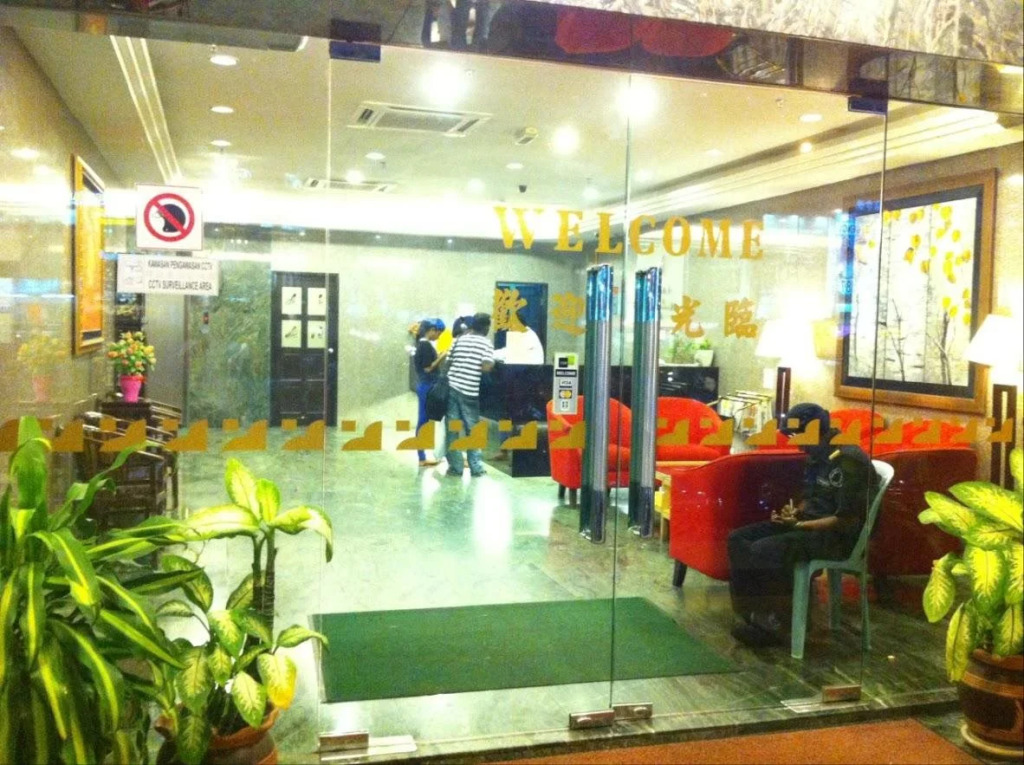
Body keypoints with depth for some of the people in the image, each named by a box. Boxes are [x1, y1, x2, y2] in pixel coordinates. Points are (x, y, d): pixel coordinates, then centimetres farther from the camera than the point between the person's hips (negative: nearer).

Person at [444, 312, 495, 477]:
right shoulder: (486, 343, -2)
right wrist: (493, 363, 6)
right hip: (469, 391, -3)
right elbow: (486, 368, -14)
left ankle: (455, 466, 8)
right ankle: (476, 467, 9)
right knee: (472, 430, 8)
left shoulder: (459, 340, 9)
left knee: (452, 429, 7)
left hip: (452, 386, 3)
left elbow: (448, 363, 9)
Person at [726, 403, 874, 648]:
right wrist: (796, 511, 0)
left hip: (837, 536, -10)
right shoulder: (817, 456, 9)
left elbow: (847, 520, -21)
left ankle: (773, 624, -10)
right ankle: (754, 616, -6)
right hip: (808, 523, 10)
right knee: (739, 540, -5)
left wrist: (799, 524, -19)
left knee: (764, 551, -28)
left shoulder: (849, 461, -20)